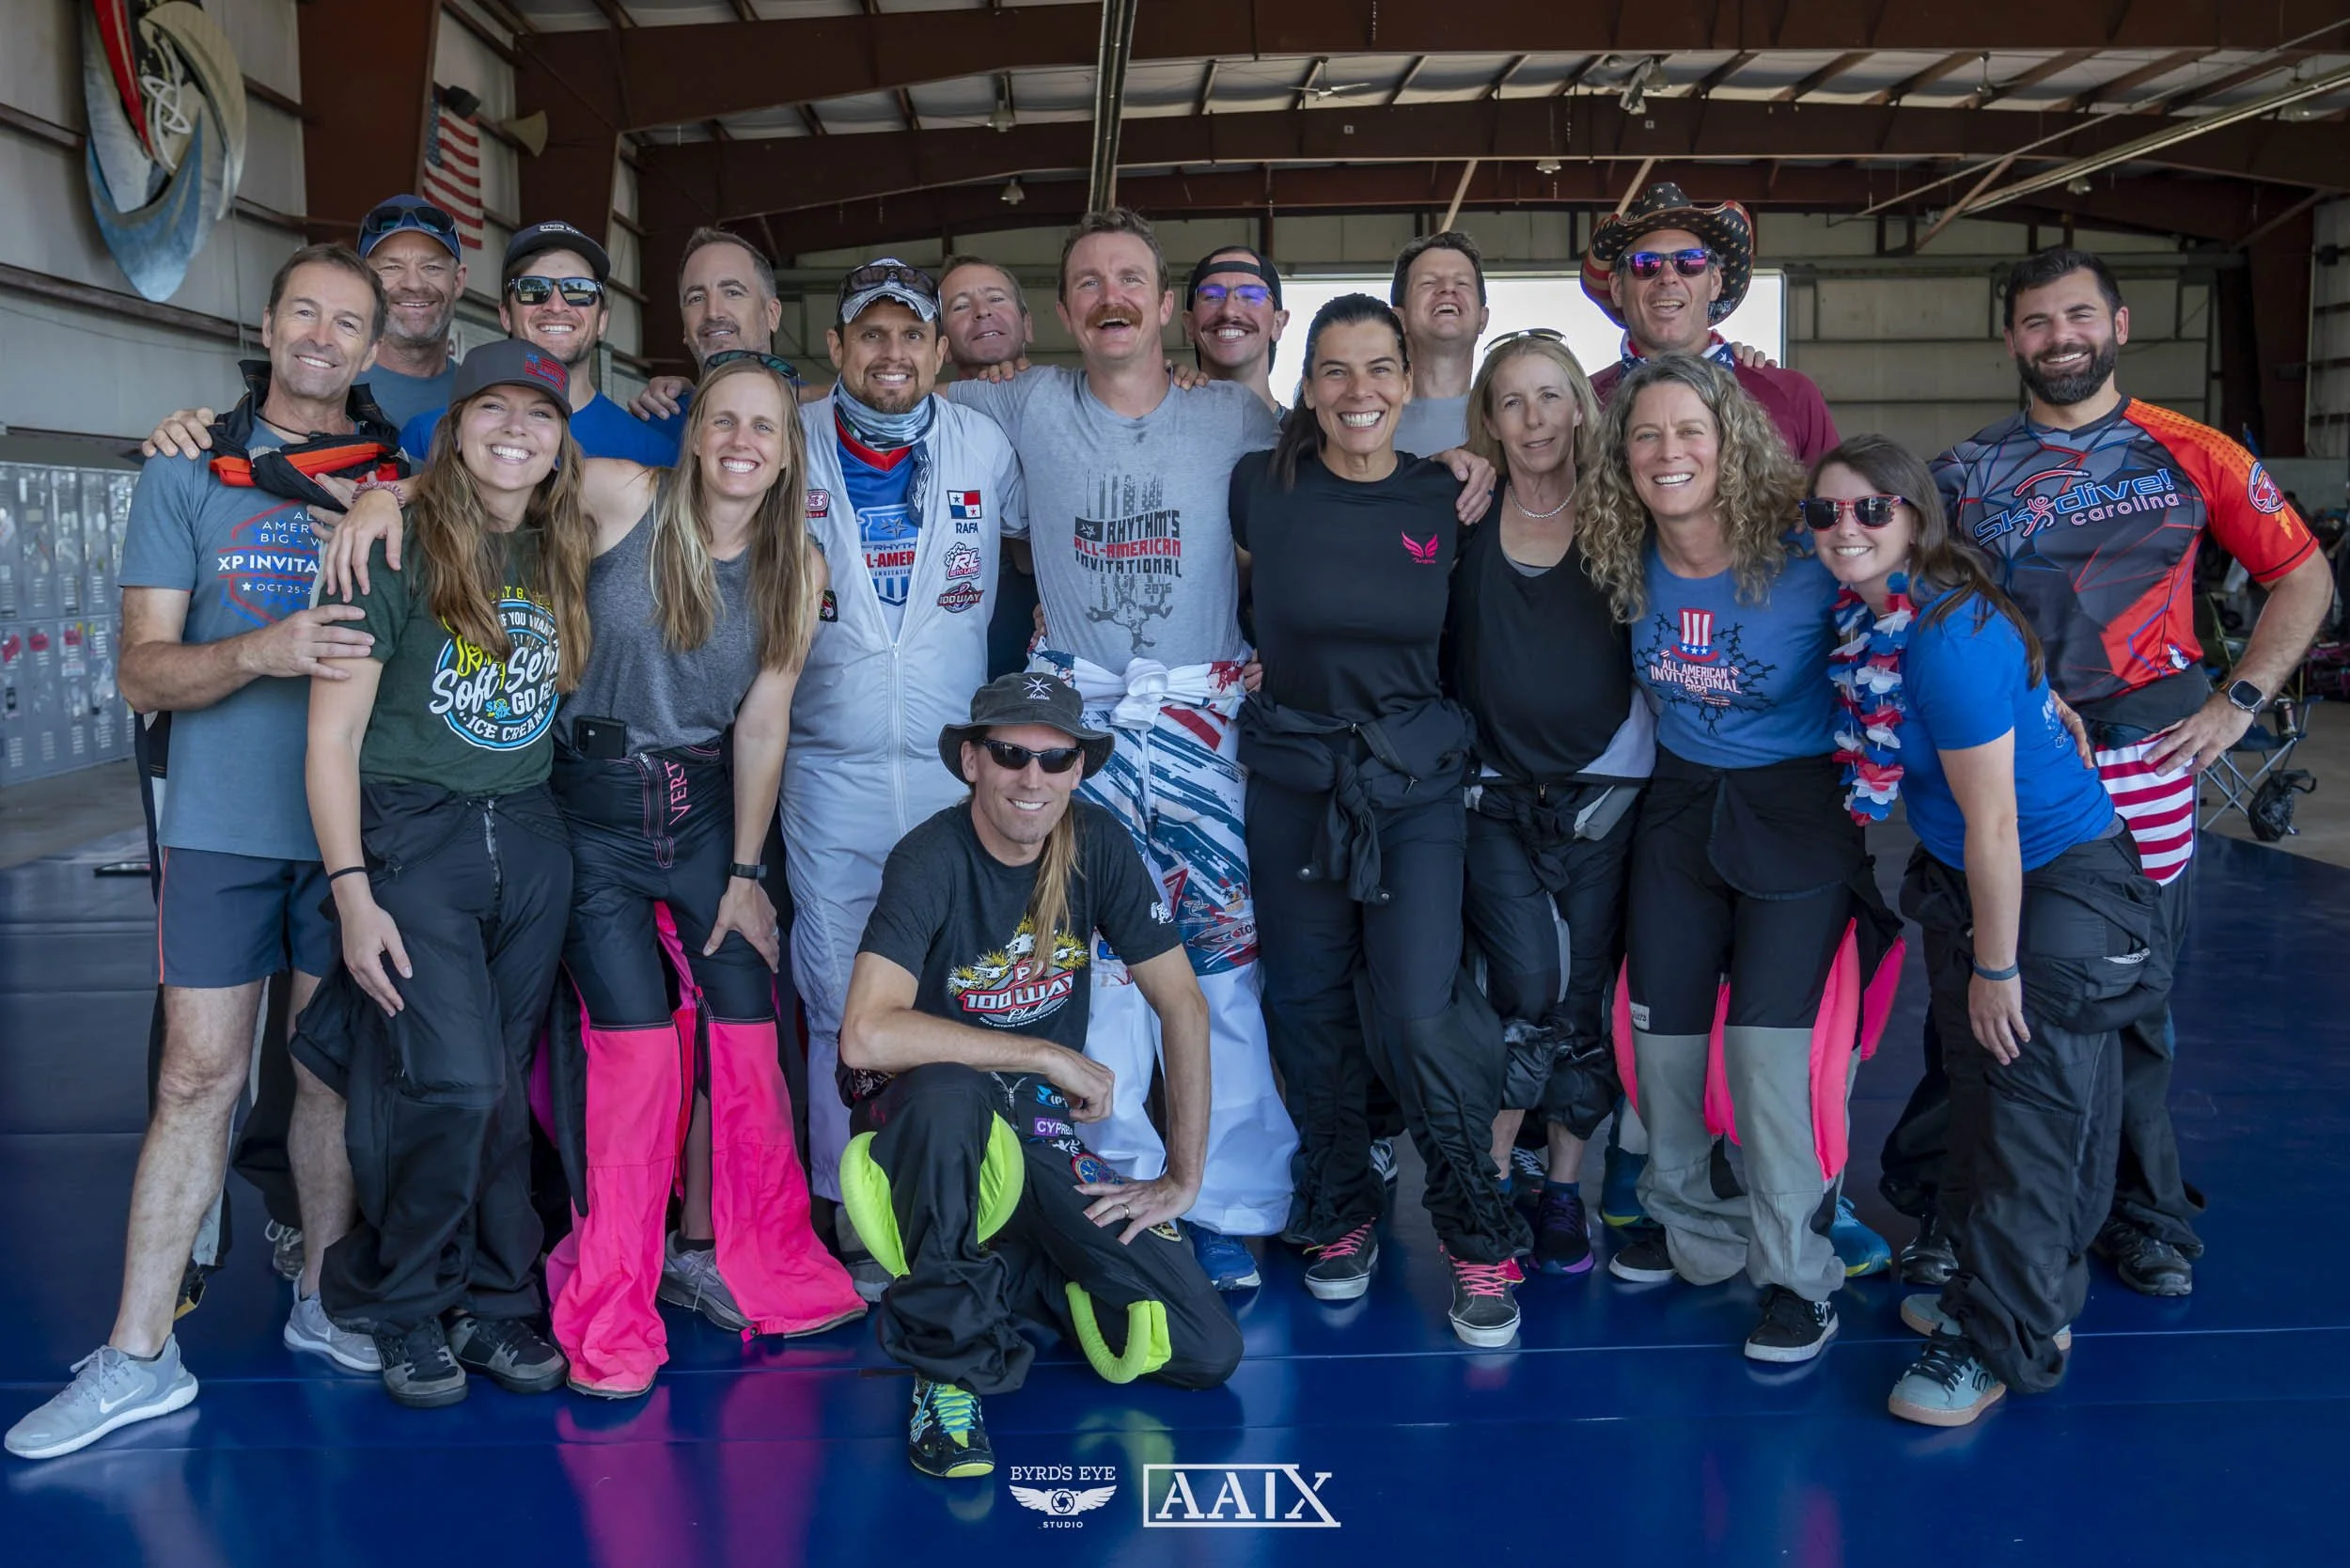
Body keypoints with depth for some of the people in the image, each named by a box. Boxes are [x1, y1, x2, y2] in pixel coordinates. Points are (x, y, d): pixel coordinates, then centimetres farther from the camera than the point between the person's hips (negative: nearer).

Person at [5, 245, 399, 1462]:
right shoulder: (186, 475, 3)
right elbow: (142, 672, -4)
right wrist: (261, 651, -20)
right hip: (221, 821, -1)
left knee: (335, 1070, 9)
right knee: (197, 1079, -1)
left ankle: (323, 1299, 24)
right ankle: (138, 1355, 8)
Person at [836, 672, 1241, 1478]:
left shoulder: (1098, 844, -5)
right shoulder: (931, 859, -19)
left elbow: (1183, 1004, 1)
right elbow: (868, 1035, -33)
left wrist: (1183, 1176, -2)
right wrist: (1052, 1056, -26)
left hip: (1042, 1135, 4)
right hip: (926, 1121, -4)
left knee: (1207, 1353, -9)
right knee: (951, 1092, -42)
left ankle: (1008, 1277, 16)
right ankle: (949, 1363, -21)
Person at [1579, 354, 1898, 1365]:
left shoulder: (1805, 559, -20)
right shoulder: (1629, 562, -6)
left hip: (1800, 814, -5)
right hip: (1679, 806, 5)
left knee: (1772, 1039, -11)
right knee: (1660, 1027, 9)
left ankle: (1797, 1274, 9)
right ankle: (1694, 1227, 32)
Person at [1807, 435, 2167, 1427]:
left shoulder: (1948, 637, -28)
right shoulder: (1863, 618, -3)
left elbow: (1993, 822, -24)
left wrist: (1995, 967, -17)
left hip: (2064, 886, -9)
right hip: (1966, 882, 9)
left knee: (2032, 1112, -2)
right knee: (1980, 1089, 16)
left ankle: (2001, 1341, 11)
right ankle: (2033, 1297, 34)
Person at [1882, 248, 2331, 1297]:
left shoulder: (2190, 455, 5)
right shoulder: (1966, 470, 6)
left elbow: (2302, 575, 10)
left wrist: (2238, 703, -1)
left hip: (2143, 767, 0)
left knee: (2135, 1004, 10)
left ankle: (2143, 1216, 26)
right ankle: (1948, 1211, 19)